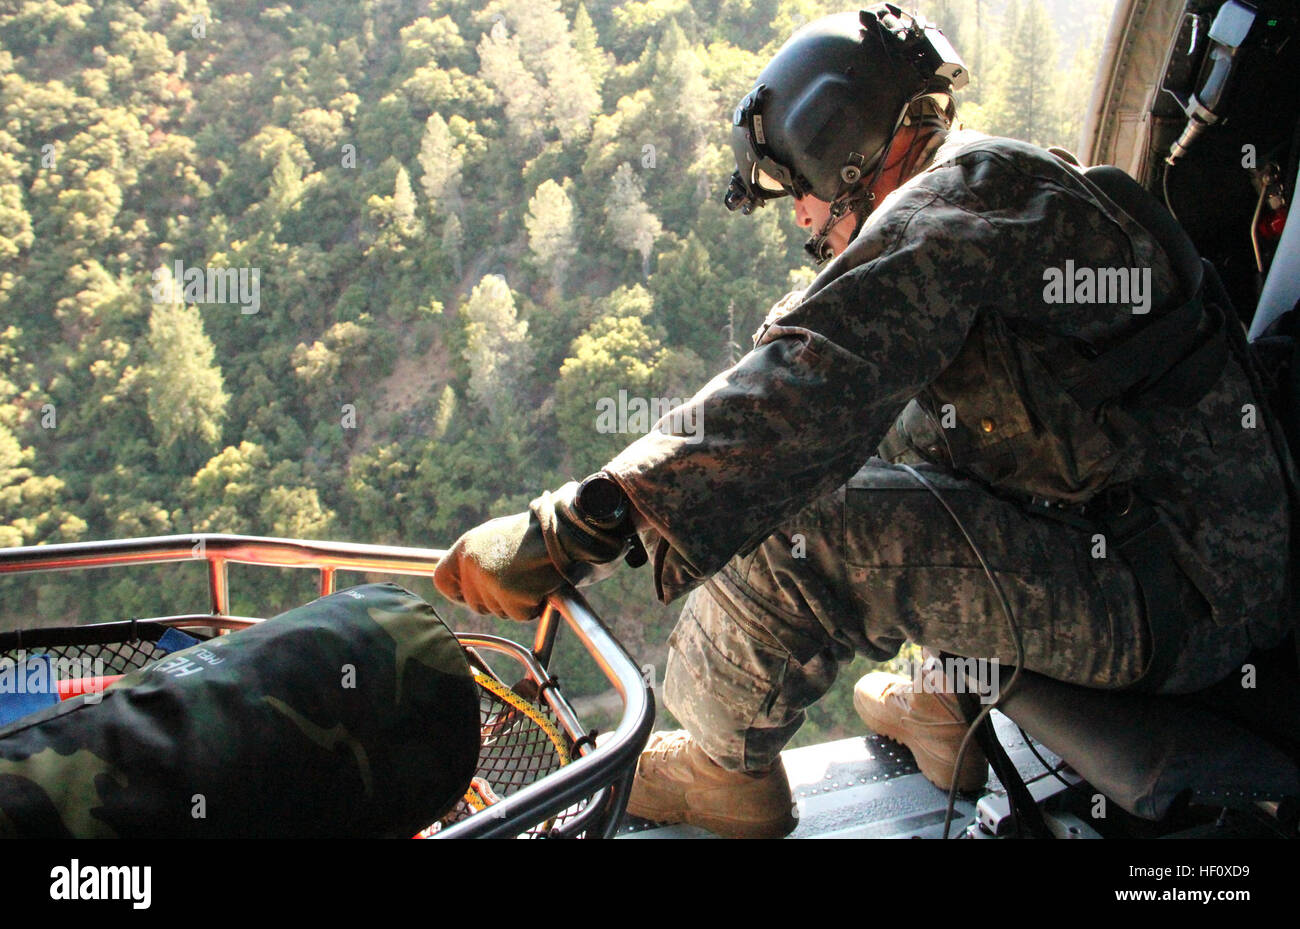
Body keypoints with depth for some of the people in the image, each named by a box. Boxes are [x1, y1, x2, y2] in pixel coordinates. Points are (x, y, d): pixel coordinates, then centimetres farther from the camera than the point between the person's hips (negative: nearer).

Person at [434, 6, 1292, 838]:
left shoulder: (960, 194, -14)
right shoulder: (1013, 185, 19)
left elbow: (809, 390, -29)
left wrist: (580, 527, -32)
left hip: (1174, 601, -10)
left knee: (797, 527, -18)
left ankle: (724, 769, 8)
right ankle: (948, 714, 28)